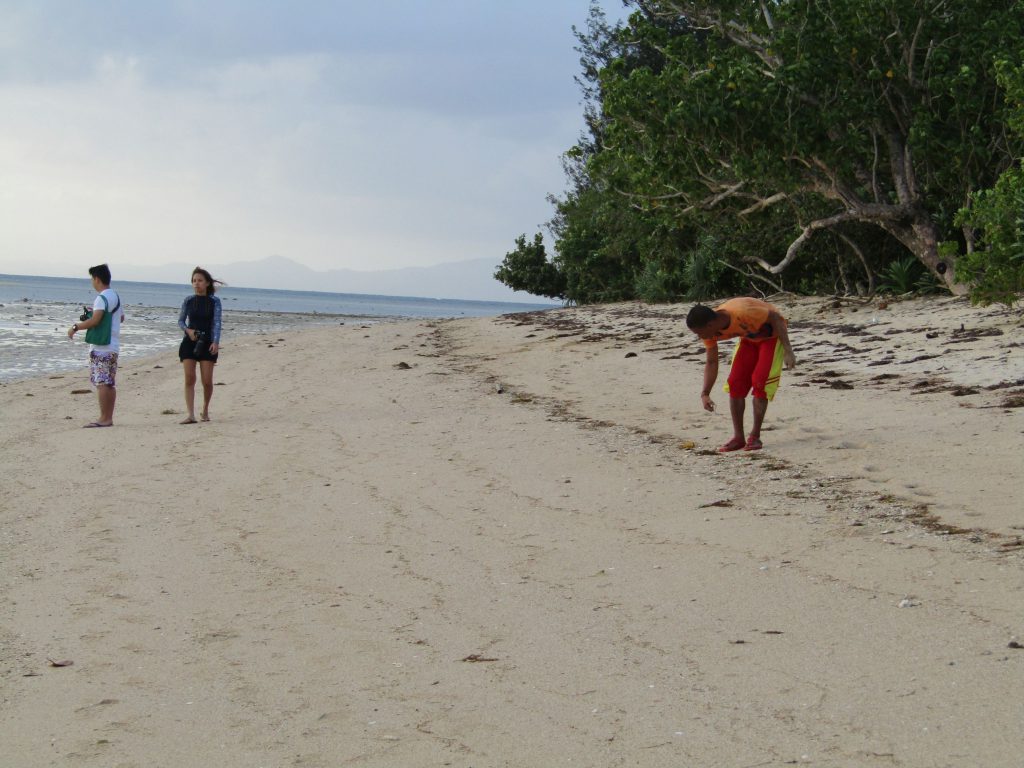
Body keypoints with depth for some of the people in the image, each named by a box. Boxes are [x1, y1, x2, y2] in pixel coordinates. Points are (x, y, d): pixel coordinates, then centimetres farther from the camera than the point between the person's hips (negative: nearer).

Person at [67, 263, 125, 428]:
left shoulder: (102, 297, -14)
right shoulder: (116, 296, 15)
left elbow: (95, 320, -23)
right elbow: (121, 317, 28)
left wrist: (75, 327, -14)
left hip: (101, 347, -9)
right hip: (113, 346, 9)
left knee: (101, 382, -8)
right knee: (110, 383, 11)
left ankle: (103, 419, -10)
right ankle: (109, 418, 13)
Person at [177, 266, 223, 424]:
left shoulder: (214, 301, 1)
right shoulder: (188, 301, 5)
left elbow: (216, 322, -6)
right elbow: (180, 321, 10)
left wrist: (215, 342, -19)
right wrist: (188, 330, -12)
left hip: (207, 343, -1)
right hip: (189, 342, 1)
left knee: (207, 380, -1)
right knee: (189, 378, -9)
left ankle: (205, 410, 23)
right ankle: (191, 414, -12)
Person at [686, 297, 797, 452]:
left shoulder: (742, 312, -41)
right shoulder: (710, 330, -19)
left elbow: (777, 318, -27)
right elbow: (711, 362, -6)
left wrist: (788, 351, -28)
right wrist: (705, 394, -16)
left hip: (772, 334, -6)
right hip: (749, 338, 6)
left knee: (759, 382, -18)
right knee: (735, 383, -6)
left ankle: (755, 436, -6)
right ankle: (738, 437, 1)